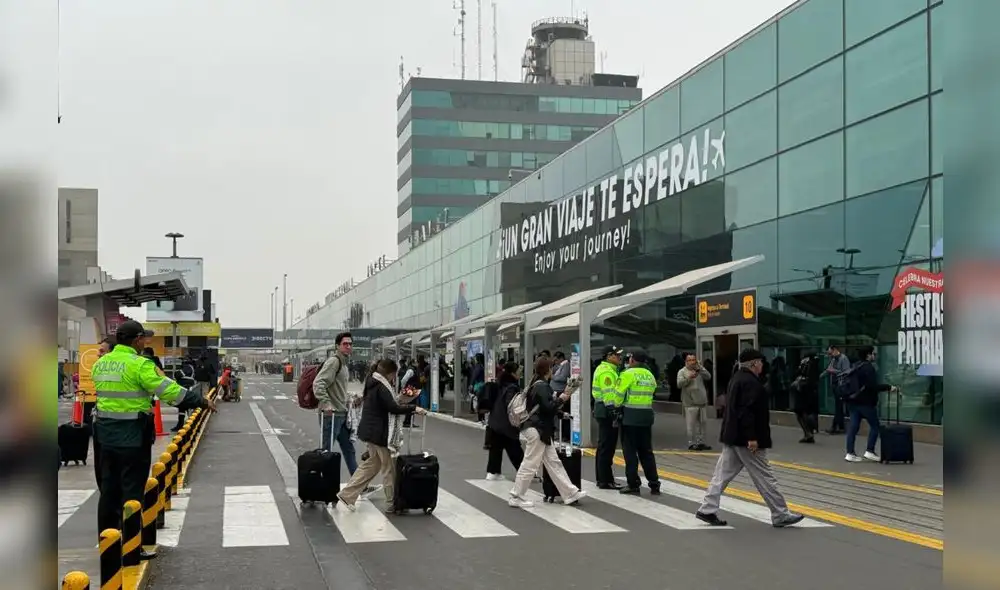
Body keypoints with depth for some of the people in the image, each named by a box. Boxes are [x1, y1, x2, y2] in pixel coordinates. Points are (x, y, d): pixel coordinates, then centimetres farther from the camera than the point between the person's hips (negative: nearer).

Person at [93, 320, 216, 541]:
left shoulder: (100, 363, 8)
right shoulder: (139, 364, -15)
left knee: (109, 488, 17)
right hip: (133, 437, -7)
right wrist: (202, 401, -10)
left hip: (106, 435, 7)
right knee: (132, 490, 1)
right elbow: (169, 390, -18)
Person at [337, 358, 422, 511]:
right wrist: (413, 408, -18)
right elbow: (393, 408, -24)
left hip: (370, 430, 10)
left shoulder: (373, 384, 13)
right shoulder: (381, 387, -18)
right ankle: (392, 502, 7)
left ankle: (347, 494, 15)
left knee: (372, 464, 17)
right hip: (378, 432, -10)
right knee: (389, 467, 0)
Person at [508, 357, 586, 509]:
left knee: (553, 463, 10)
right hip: (537, 430, -11)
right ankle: (516, 497, 2)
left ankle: (570, 493, 14)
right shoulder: (542, 386, -16)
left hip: (539, 429, 11)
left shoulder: (537, 384, 14)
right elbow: (547, 407, -24)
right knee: (530, 465, -4)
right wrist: (561, 399, -10)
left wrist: (557, 400, 7)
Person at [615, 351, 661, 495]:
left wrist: (616, 407, 2)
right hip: (646, 415, 6)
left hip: (630, 416, -6)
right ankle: (654, 485, 12)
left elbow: (619, 394, -12)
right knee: (646, 451, 13)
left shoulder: (628, 374, -10)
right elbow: (650, 394, 10)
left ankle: (633, 485, 2)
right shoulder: (650, 375, 11)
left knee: (630, 451, 2)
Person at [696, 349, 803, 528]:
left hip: (732, 436, 10)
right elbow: (747, 412, -25)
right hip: (745, 439, -10)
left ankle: (708, 510, 7)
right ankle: (780, 515, 7)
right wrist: (751, 437, -25)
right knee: (764, 477, -1)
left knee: (723, 474, 9)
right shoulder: (750, 382, -18)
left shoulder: (737, 378, 14)